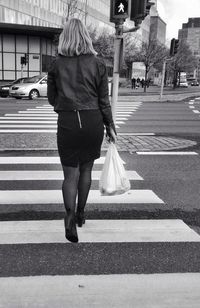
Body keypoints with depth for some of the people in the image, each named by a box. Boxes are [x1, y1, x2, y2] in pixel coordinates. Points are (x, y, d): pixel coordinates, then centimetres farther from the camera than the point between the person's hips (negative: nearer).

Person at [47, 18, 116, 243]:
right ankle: (80, 214, 31)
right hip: (93, 121, 1)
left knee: (70, 173, 6)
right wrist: (110, 126, 8)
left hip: (67, 122, -1)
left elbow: (52, 99, 7)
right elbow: (104, 100, -1)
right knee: (86, 169, 17)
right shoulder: (98, 64, -1)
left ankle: (70, 217, -13)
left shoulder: (56, 65, 0)